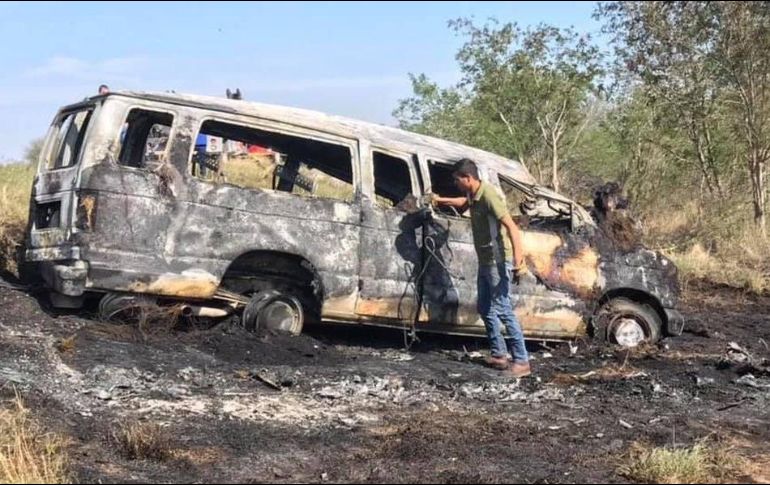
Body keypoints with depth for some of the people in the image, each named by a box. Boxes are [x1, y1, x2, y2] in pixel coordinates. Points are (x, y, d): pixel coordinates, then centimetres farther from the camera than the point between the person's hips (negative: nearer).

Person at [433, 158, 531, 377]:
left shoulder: (488, 195, -20)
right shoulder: (473, 195, 9)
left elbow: (511, 226, -27)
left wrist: (518, 259, -34)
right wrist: (441, 200, 37)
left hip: (498, 262, -10)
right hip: (485, 261, 10)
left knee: (502, 310, -11)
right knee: (485, 309, 15)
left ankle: (522, 361, -8)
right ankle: (499, 354, 23)